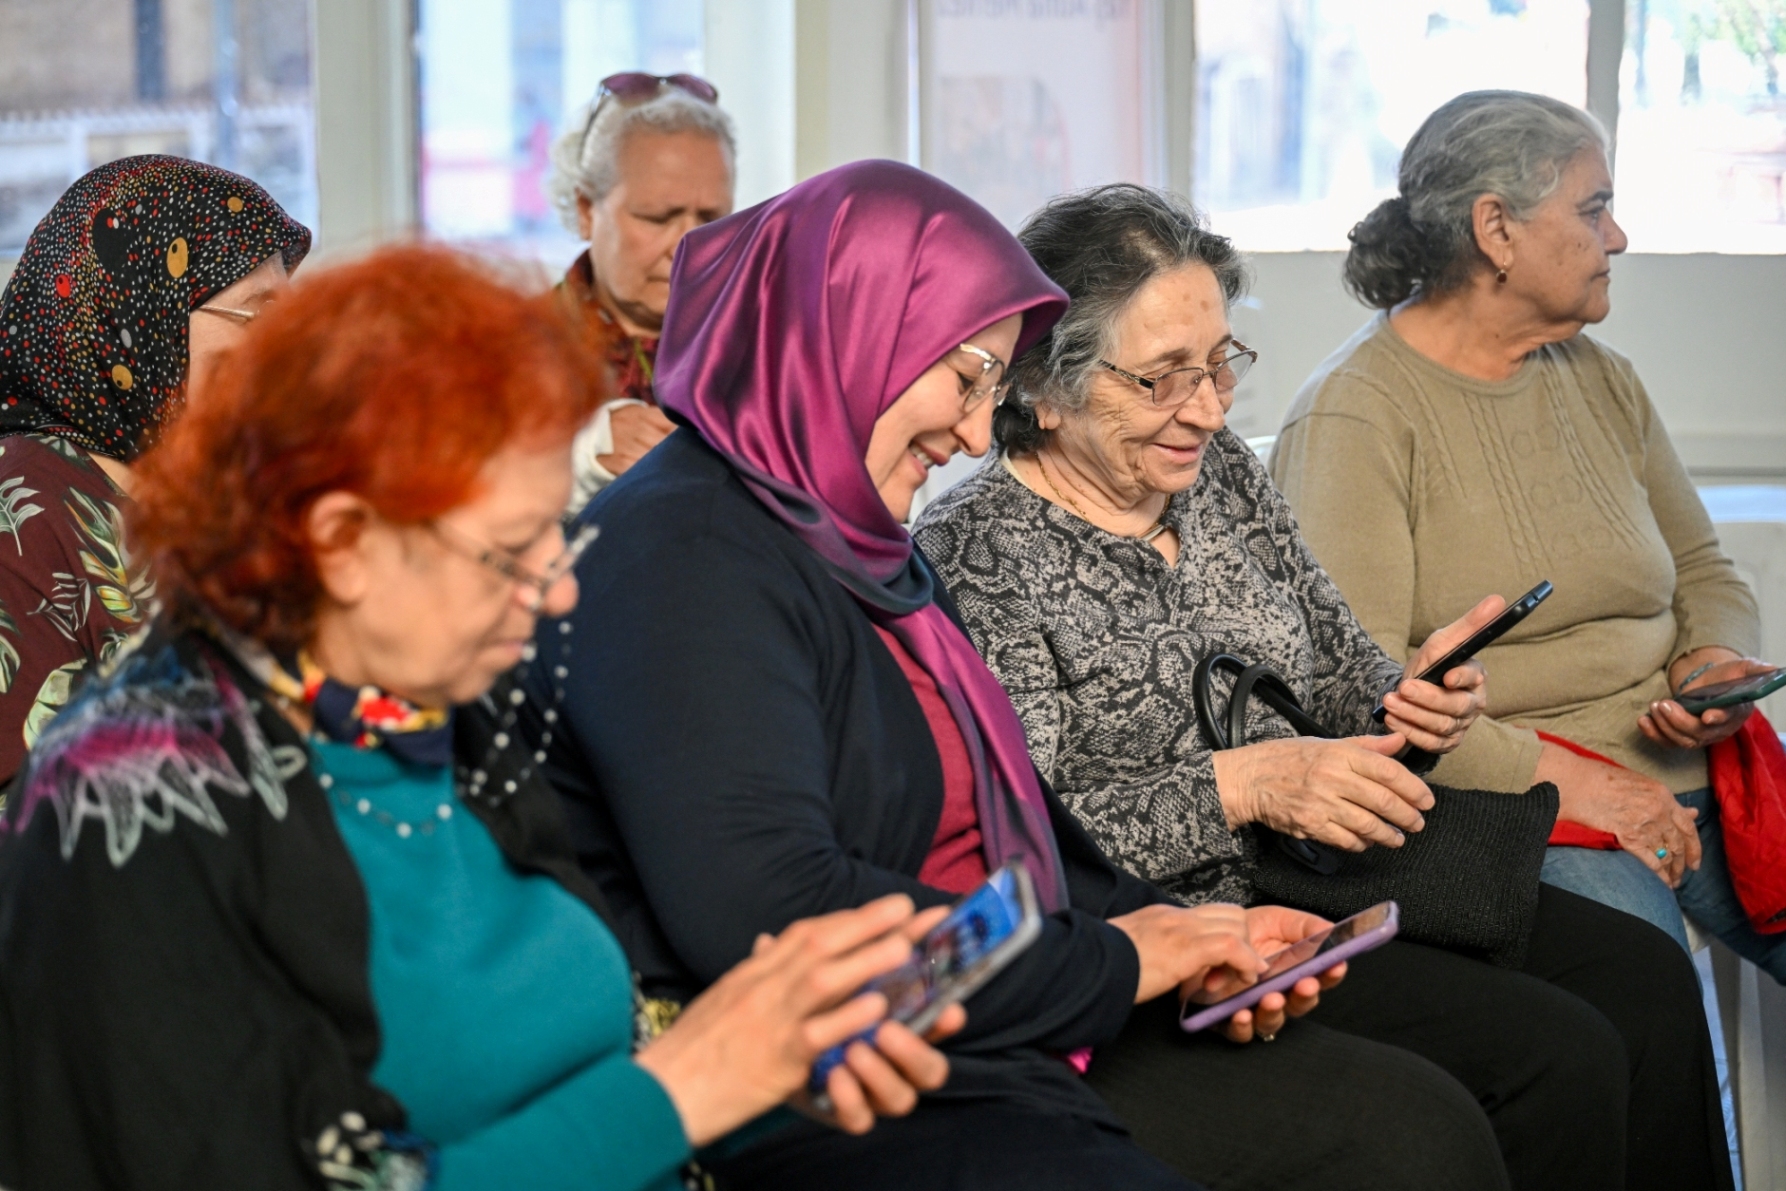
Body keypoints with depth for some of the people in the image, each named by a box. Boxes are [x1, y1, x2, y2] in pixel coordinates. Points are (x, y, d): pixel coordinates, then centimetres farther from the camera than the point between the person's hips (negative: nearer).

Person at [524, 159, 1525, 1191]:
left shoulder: (865, 548, 20)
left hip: (998, 1056, 10)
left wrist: (1169, 936, 5)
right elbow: (768, 918, -24)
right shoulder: (683, 556, -14)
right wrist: (1107, 963, -12)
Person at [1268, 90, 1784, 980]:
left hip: (1684, 768, 7)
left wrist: (1715, 659, 2)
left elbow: (1703, 572, 26)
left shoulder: (1602, 381, 18)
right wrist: (1562, 780, -20)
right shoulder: (1354, 418, -7)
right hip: (1502, 802, -7)